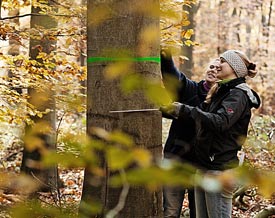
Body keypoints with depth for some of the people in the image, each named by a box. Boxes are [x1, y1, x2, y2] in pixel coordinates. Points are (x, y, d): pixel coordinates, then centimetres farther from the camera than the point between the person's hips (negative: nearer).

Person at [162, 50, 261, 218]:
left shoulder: (238, 95, -10)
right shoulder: (221, 91, 19)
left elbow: (220, 122, -25)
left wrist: (186, 110, -31)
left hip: (220, 168, -9)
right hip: (204, 165, 9)